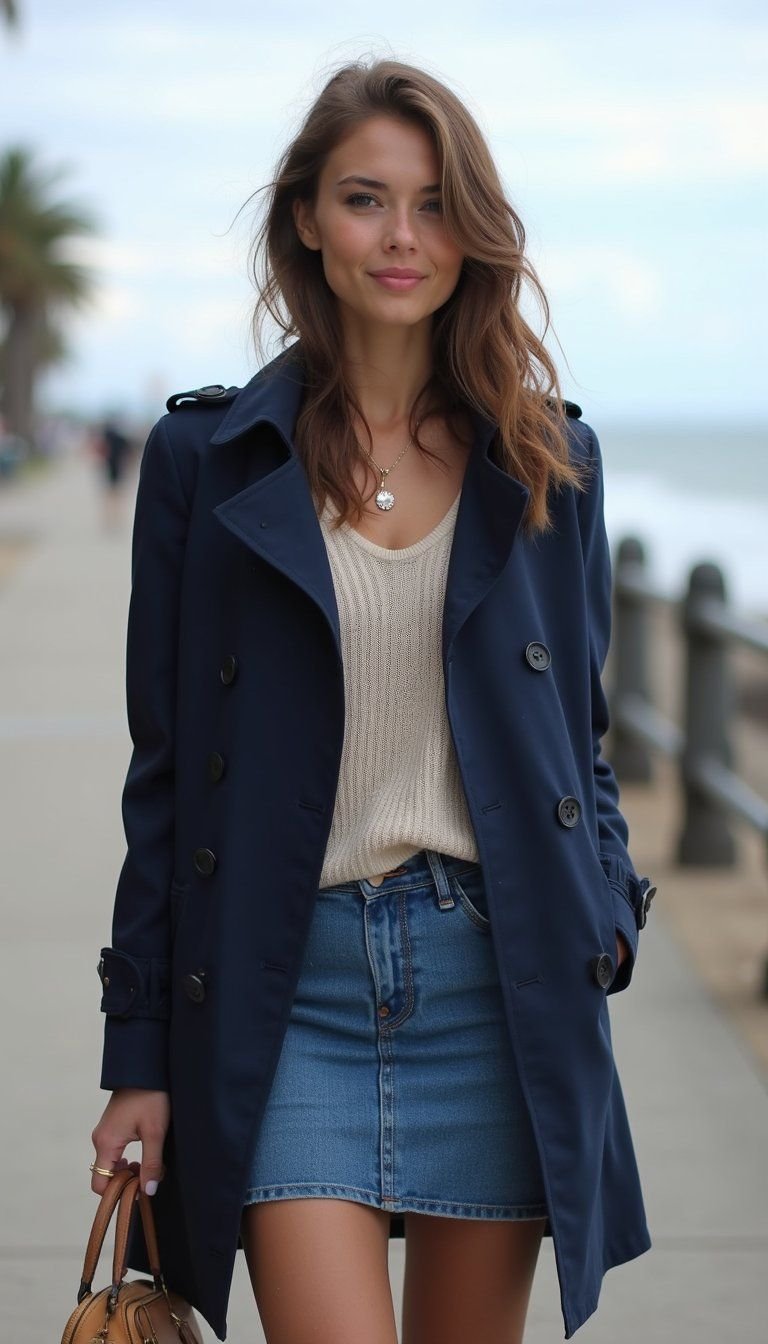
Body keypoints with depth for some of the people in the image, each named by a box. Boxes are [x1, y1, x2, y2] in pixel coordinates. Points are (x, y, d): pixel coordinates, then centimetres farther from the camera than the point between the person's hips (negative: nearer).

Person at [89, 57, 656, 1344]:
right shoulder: (209, 457, 2)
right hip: (288, 988, -2)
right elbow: (164, 769, 4)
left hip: (497, 982, 2)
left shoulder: (547, 461, 7)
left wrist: (603, 914, -2)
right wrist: (139, 1056, 2)